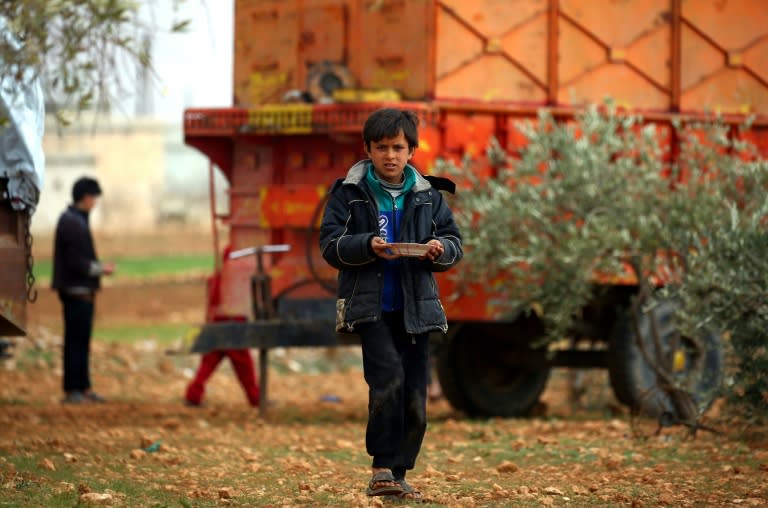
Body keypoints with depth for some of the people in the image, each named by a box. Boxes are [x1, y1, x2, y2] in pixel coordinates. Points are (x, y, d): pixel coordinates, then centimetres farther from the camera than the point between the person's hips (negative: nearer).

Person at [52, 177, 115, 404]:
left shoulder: (74, 220, 15)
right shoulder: (72, 224, -18)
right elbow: (76, 263, -21)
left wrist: (99, 266, 10)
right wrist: (101, 268, -9)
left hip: (81, 291, 10)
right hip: (77, 291, -10)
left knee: (81, 342, 14)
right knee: (76, 342, -6)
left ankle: (83, 387, 19)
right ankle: (72, 390, -2)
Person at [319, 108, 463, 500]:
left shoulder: (426, 195, 9)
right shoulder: (349, 192, 1)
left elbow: (455, 243, 11)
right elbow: (330, 244, -4)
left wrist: (441, 249, -12)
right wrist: (367, 246, -21)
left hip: (415, 308, 4)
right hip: (370, 306, -4)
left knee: (414, 398, 3)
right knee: (388, 376, -24)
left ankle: (397, 475, 15)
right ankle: (382, 467, -15)